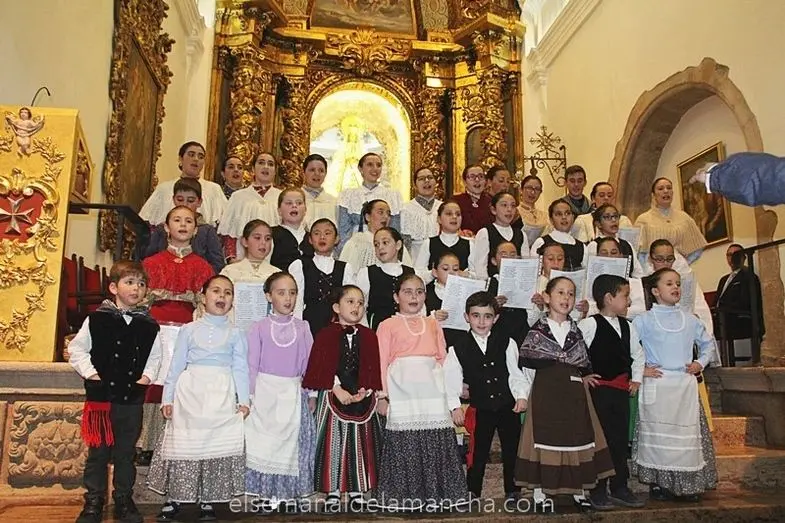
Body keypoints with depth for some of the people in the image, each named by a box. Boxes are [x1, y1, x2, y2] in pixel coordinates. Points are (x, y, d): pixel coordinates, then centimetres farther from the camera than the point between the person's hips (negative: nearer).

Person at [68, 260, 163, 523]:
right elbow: (77, 348, 0)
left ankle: (124, 499, 27)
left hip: (132, 399, 2)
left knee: (126, 453, 13)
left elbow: (155, 356, 12)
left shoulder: (149, 325, 1)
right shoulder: (97, 319, -6)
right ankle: (94, 501, 23)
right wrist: (89, 372, -9)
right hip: (101, 396, -2)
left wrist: (147, 375, -2)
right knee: (98, 452, 8)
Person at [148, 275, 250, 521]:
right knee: (183, 443, 3)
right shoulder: (189, 330, 7)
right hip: (191, 392, 0)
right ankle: (173, 499, 16)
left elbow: (240, 368, 1)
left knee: (218, 444, 1)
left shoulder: (236, 334, 6)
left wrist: (243, 399, -6)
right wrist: (167, 397, 2)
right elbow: (176, 365, 6)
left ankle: (207, 500, 14)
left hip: (222, 397, 0)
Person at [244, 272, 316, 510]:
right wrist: (249, 394, -3)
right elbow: (252, 363, 0)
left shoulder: (302, 328, 2)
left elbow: (308, 363, 4)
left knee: (292, 441, 6)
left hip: (294, 392, 2)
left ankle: (289, 491, 21)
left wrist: (311, 394, 4)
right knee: (265, 441, 3)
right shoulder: (260, 327, -2)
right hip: (265, 391, -1)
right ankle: (268, 493, 17)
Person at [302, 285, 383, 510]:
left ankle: (357, 490, 21)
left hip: (362, 397, 2)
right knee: (333, 441, 3)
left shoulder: (369, 336, 6)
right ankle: (333, 490, 16)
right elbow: (319, 368, -7)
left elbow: (373, 368, 3)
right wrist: (337, 389, -16)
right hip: (332, 395, -2)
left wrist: (365, 390, -12)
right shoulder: (325, 335, -1)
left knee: (361, 443, 7)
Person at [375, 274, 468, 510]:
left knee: (436, 440, 3)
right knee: (404, 442, -1)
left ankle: (438, 491, 17)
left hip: (432, 391, 3)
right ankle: (405, 494, 13)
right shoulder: (388, 325, 6)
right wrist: (382, 395, -5)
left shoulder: (433, 324, 17)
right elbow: (381, 362, 1)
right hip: (402, 392, -3)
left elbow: (443, 358, 14)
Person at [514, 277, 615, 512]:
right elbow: (525, 361, -6)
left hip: (574, 394, 4)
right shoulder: (538, 329, -2)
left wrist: (583, 378, -4)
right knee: (544, 440, 0)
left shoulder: (576, 330, 10)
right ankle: (539, 494, 12)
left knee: (577, 438, 7)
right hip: (545, 393, -4)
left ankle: (579, 491, 22)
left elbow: (585, 364, 12)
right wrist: (544, 382, -7)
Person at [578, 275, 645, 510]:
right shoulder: (589, 325, -13)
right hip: (598, 389, -6)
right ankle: (597, 491, 12)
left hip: (622, 389, 6)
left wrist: (636, 379, 15)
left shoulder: (627, 327, 10)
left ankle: (620, 488, 23)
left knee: (620, 440, 12)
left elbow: (637, 354, 23)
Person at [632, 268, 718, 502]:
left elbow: (707, 342, 24)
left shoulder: (690, 320, 10)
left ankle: (689, 484, 15)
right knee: (657, 435, 0)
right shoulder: (644, 320, -3)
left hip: (685, 384, 4)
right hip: (657, 384, -3)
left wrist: (701, 362, 10)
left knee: (688, 433, 4)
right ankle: (658, 483, 10)